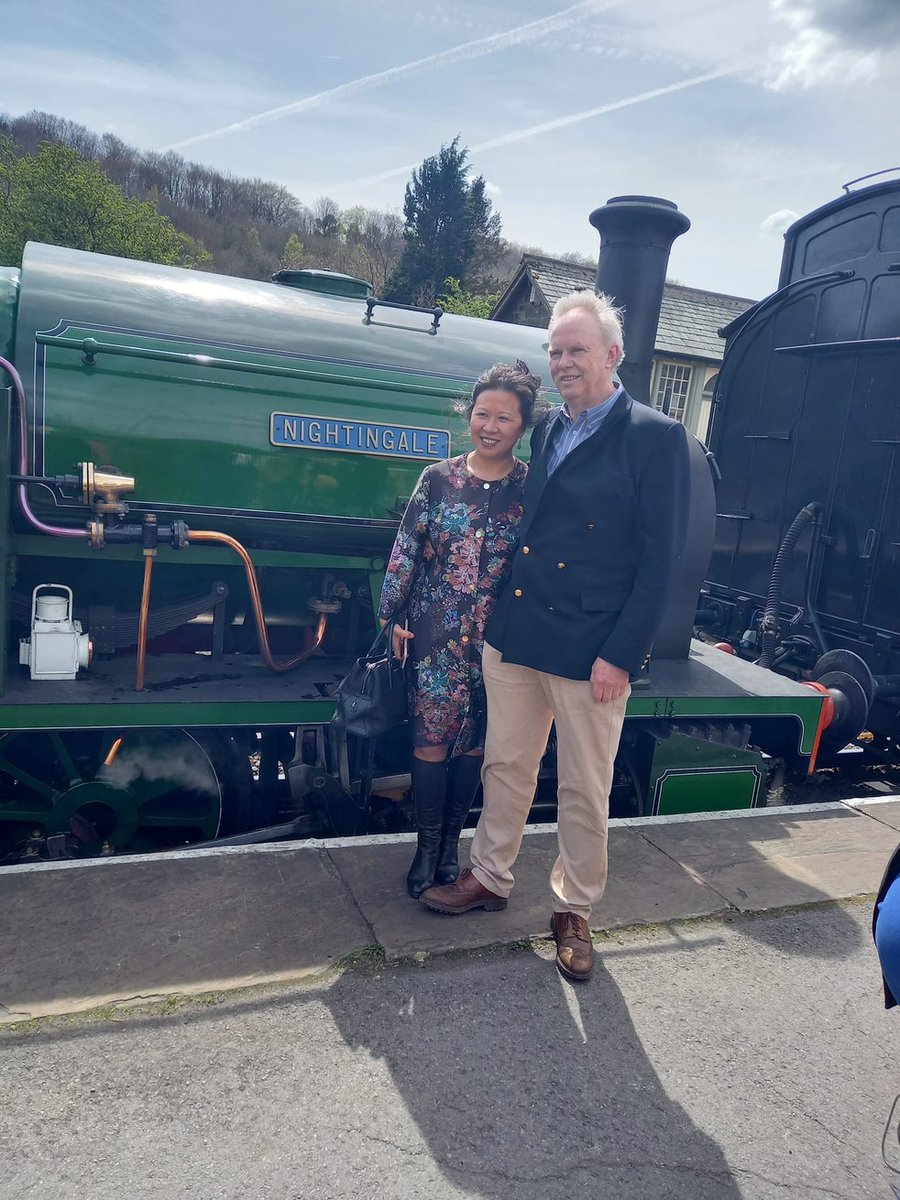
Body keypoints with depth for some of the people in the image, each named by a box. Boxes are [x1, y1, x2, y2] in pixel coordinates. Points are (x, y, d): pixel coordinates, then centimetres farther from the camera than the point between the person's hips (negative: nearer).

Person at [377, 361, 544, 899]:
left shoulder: (532, 487, -2)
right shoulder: (438, 478, 0)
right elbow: (406, 550, 2)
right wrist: (395, 617, 1)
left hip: (498, 637, 0)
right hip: (436, 633, 0)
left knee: (473, 740, 11)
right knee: (430, 736, 3)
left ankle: (451, 843, 27)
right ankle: (427, 844, 19)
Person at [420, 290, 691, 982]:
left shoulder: (656, 437, -9)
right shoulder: (546, 429, 10)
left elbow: (661, 559, -11)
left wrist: (620, 655, -14)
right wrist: (498, 614, 9)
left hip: (591, 654, -5)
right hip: (514, 637, 6)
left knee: (585, 793, 10)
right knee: (506, 768, 18)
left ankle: (575, 911, 31)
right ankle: (490, 879, 38)